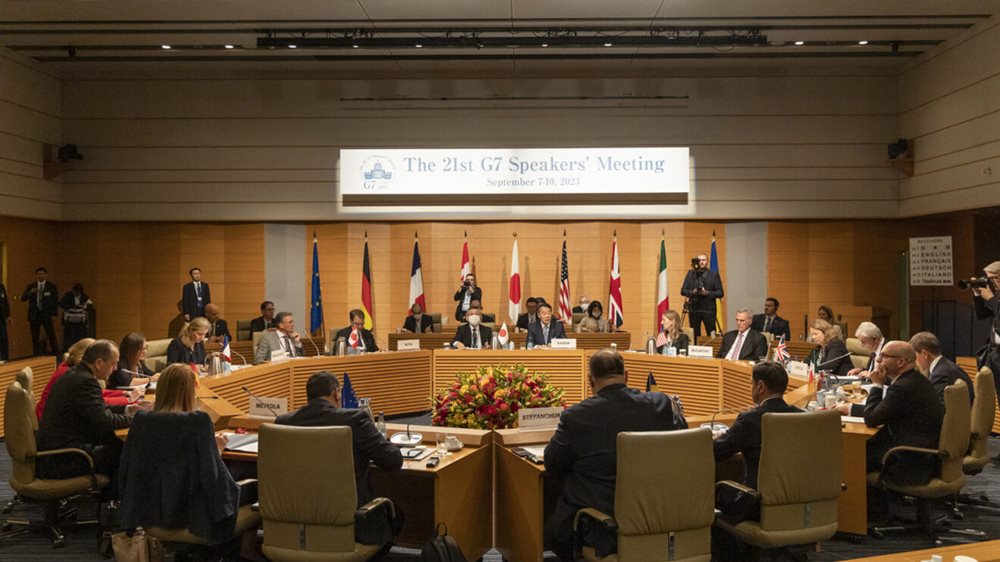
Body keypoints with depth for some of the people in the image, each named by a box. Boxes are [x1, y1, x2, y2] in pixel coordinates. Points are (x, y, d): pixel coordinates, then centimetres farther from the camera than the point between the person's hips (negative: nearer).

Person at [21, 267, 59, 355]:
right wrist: (30, 293, -16)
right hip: (34, 315, 3)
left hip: (47, 314, -3)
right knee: (35, 337, 5)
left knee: (51, 335, -5)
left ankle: (56, 354, 3)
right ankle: (36, 355, 12)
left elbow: (56, 300, 2)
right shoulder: (31, 286, 9)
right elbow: (23, 298, 3)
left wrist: (53, 313, -6)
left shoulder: (52, 286, 3)